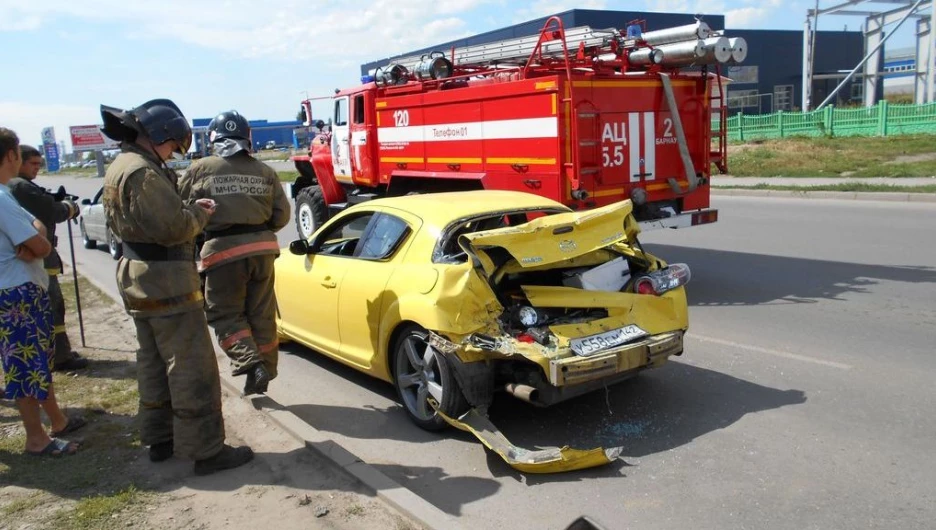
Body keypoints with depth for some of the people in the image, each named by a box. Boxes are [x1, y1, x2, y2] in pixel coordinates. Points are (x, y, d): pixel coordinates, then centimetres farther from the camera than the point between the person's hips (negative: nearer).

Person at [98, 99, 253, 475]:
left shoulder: (118, 168, 14)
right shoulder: (143, 172, -20)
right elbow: (173, 228, -23)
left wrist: (189, 210, 7)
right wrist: (200, 214, -5)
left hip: (137, 277, 11)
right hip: (165, 283, -11)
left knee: (154, 364, 19)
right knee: (193, 369, -4)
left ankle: (159, 438, 29)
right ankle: (206, 449, 2)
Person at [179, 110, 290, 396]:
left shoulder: (201, 169, -3)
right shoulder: (264, 171, 6)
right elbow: (281, 215, 5)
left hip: (224, 249, -4)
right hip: (262, 247, 4)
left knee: (225, 313, 9)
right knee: (261, 314, 14)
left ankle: (251, 363, -9)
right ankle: (264, 372, 22)